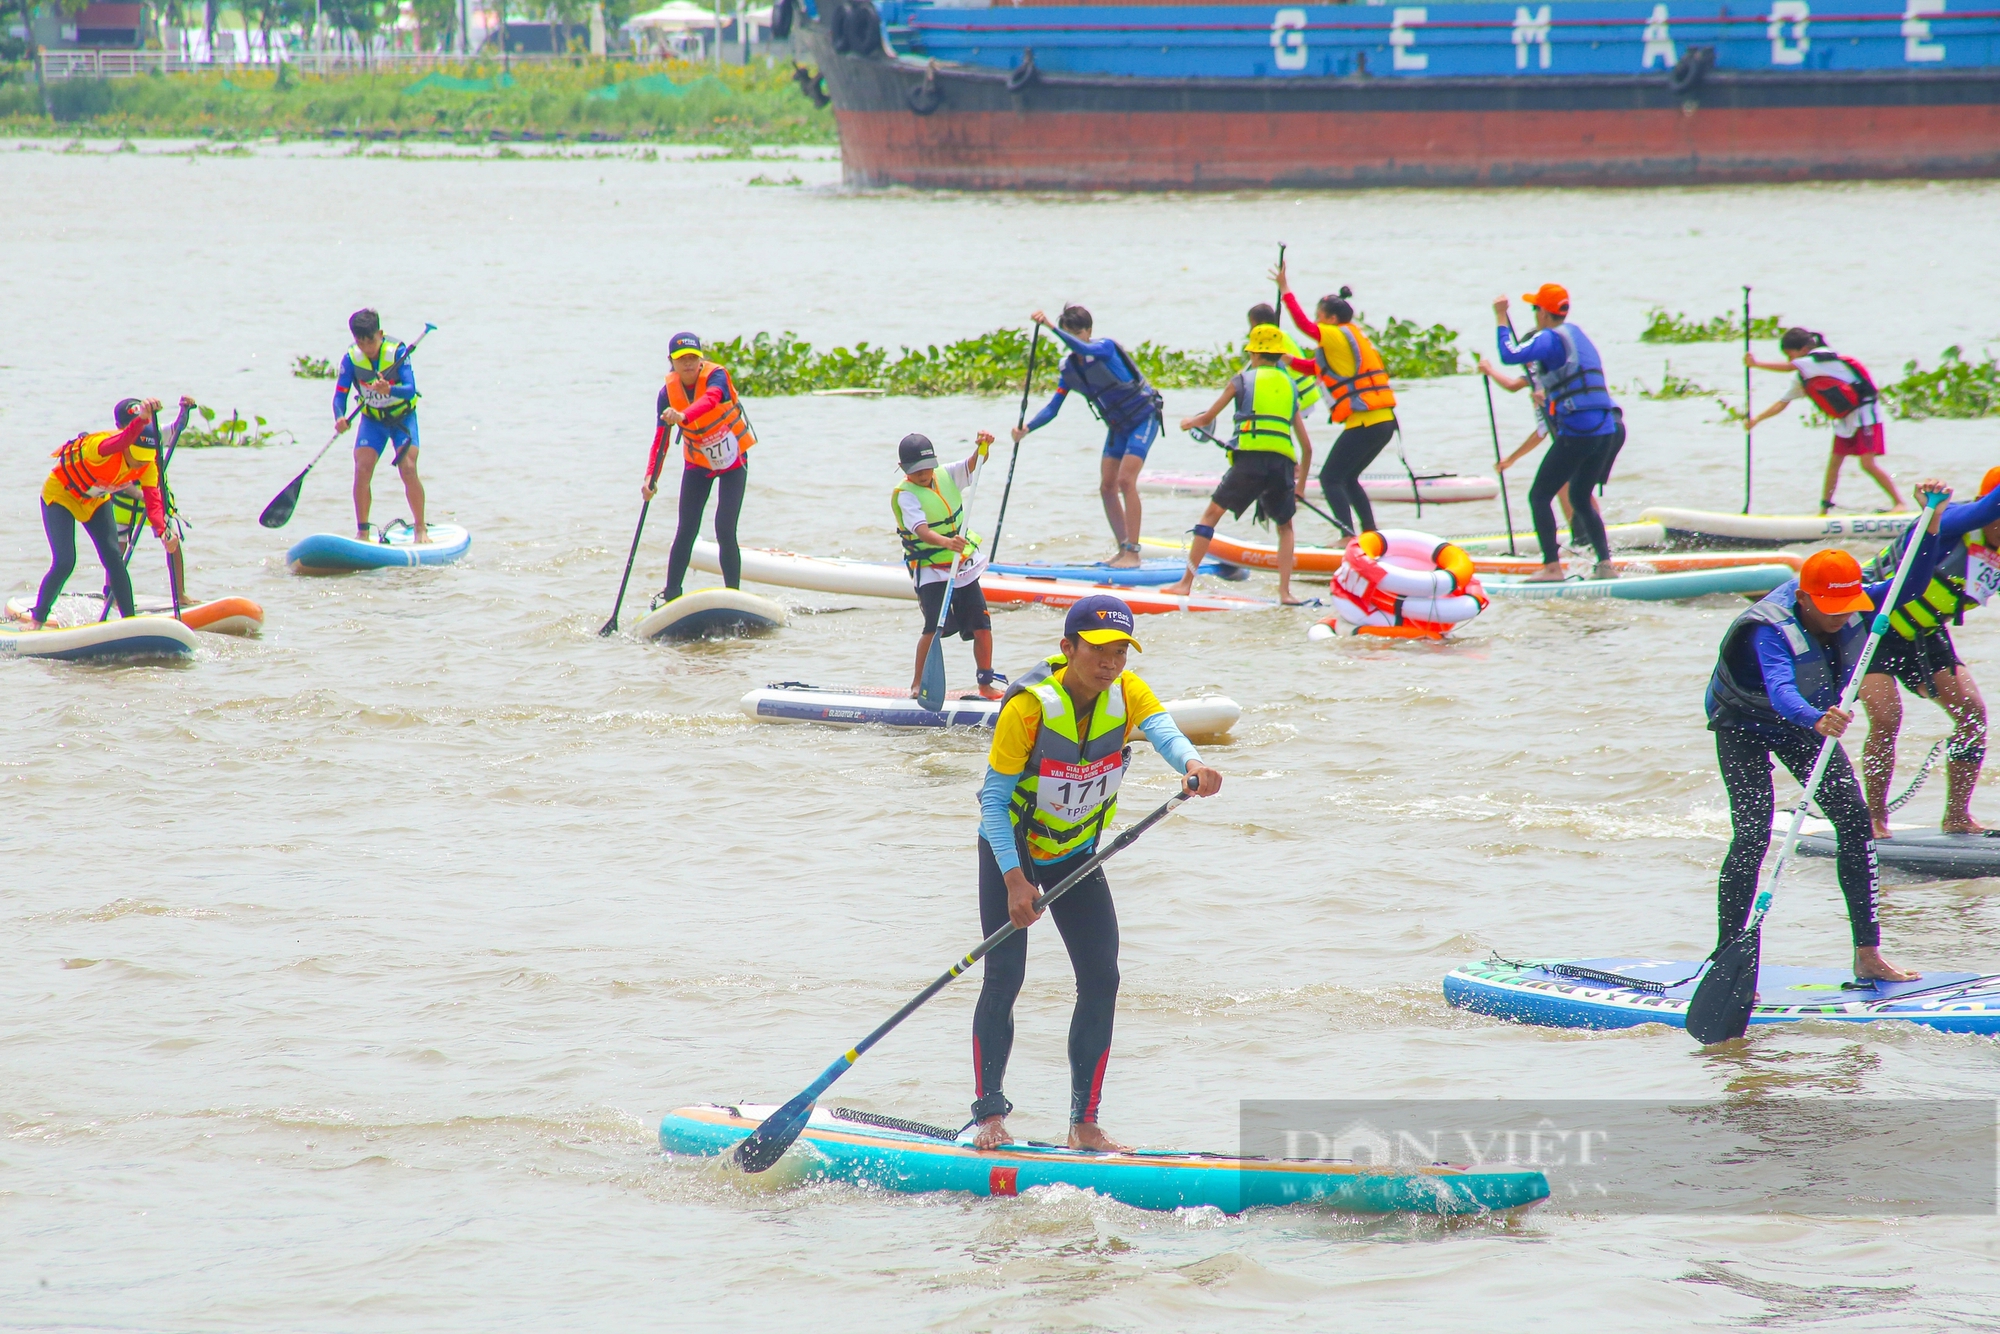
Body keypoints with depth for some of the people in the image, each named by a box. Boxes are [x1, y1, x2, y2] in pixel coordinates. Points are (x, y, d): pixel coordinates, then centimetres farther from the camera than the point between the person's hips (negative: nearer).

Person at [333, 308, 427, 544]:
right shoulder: (351, 359, -16)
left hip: (402, 416, -2)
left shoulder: (397, 352, -24)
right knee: (362, 470, -14)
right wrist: (340, 417, -40)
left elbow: (410, 389, -32)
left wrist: (390, 390, -54)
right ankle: (362, 531, -3)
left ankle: (420, 529, -6)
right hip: (372, 420, 2)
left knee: (408, 468, -19)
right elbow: (340, 393, -19)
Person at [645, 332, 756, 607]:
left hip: (733, 461, -3)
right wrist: (651, 476, -35)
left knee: (725, 531, -12)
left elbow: (710, 400, -48)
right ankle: (671, 593, 5)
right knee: (686, 531, -4)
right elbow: (660, 438, -19)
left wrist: (683, 417, -68)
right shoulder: (668, 391, -14)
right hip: (697, 464, 3)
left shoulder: (716, 376, -24)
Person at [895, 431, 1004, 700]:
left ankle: (987, 682, 13)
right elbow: (922, 530, -28)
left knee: (981, 625, 1)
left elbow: (974, 464, 1)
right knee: (936, 627, -18)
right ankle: (918, 684, -7)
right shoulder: (904, 495, -14)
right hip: (930, 571, -6)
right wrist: (946, 542, -46)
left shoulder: (946, 476, 4)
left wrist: (983, 446, -22)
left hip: (964, 567, 6)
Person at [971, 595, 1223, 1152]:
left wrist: (1191, 762, -58)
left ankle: (1085, 1124, 5)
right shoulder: (1029, 707, -26)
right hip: (1012, 850, -4)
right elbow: (993, 799, -22)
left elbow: (1162, 728, -35)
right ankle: (989, 1114, -3)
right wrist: (1015, 881, -31)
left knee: (1101, 981, -2)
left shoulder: (1127, 693, -14)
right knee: (1004, 978, -12)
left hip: (1076, 853, 4)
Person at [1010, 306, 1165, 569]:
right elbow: (1053, 407, -4)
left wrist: (1050, 327, -56)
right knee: (1107, 488, 4)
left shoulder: (1106, 348, -23)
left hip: (1143, 419, -8)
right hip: (1117, 426, 8)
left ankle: (1133, 553, -19)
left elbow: (1083, 349, -47)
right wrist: (1027, 428, -20)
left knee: (1125, 480, -19)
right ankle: (1124, 550, 14)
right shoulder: (1069, 368, -2)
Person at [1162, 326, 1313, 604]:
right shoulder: (1290, 387, 23)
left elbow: (1207, 419, 22)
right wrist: (1300, 486, 33)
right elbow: (1307, 447, 23)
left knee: (1211, 513, 9)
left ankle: (1186, 582, 3)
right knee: (1285, 527, 23)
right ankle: (1285, 591, 8)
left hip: (1249, 459, -3)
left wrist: (1188, 423, 45)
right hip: (1283, 463, 3)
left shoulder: (1243, 379, 13)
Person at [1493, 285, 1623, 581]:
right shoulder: (1577, 334, 19)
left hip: (1577, 433, -9)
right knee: (1580, 498, 21)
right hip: (1607, 431, 9)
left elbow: (1510, 355, -21)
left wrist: (1501, 318, -11)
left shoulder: (1551, 338, -9)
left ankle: (1552, 567, -9)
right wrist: (1549, 393, 42)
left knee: (1539, 496, -2)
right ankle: (1605, 564, 15)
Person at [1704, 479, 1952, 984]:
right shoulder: (1772, 630, -38)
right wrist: (1817, 719, -75)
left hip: (1808, 722, 6)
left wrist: (1931, 523, -33)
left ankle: (1867, 953, 2)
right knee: (1752, 834, -19)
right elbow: (1781, 691, -54)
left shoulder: (1852, 608, -19)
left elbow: (1911, 585, -19)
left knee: (1855, 820, -3)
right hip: (1745, 724, -6)